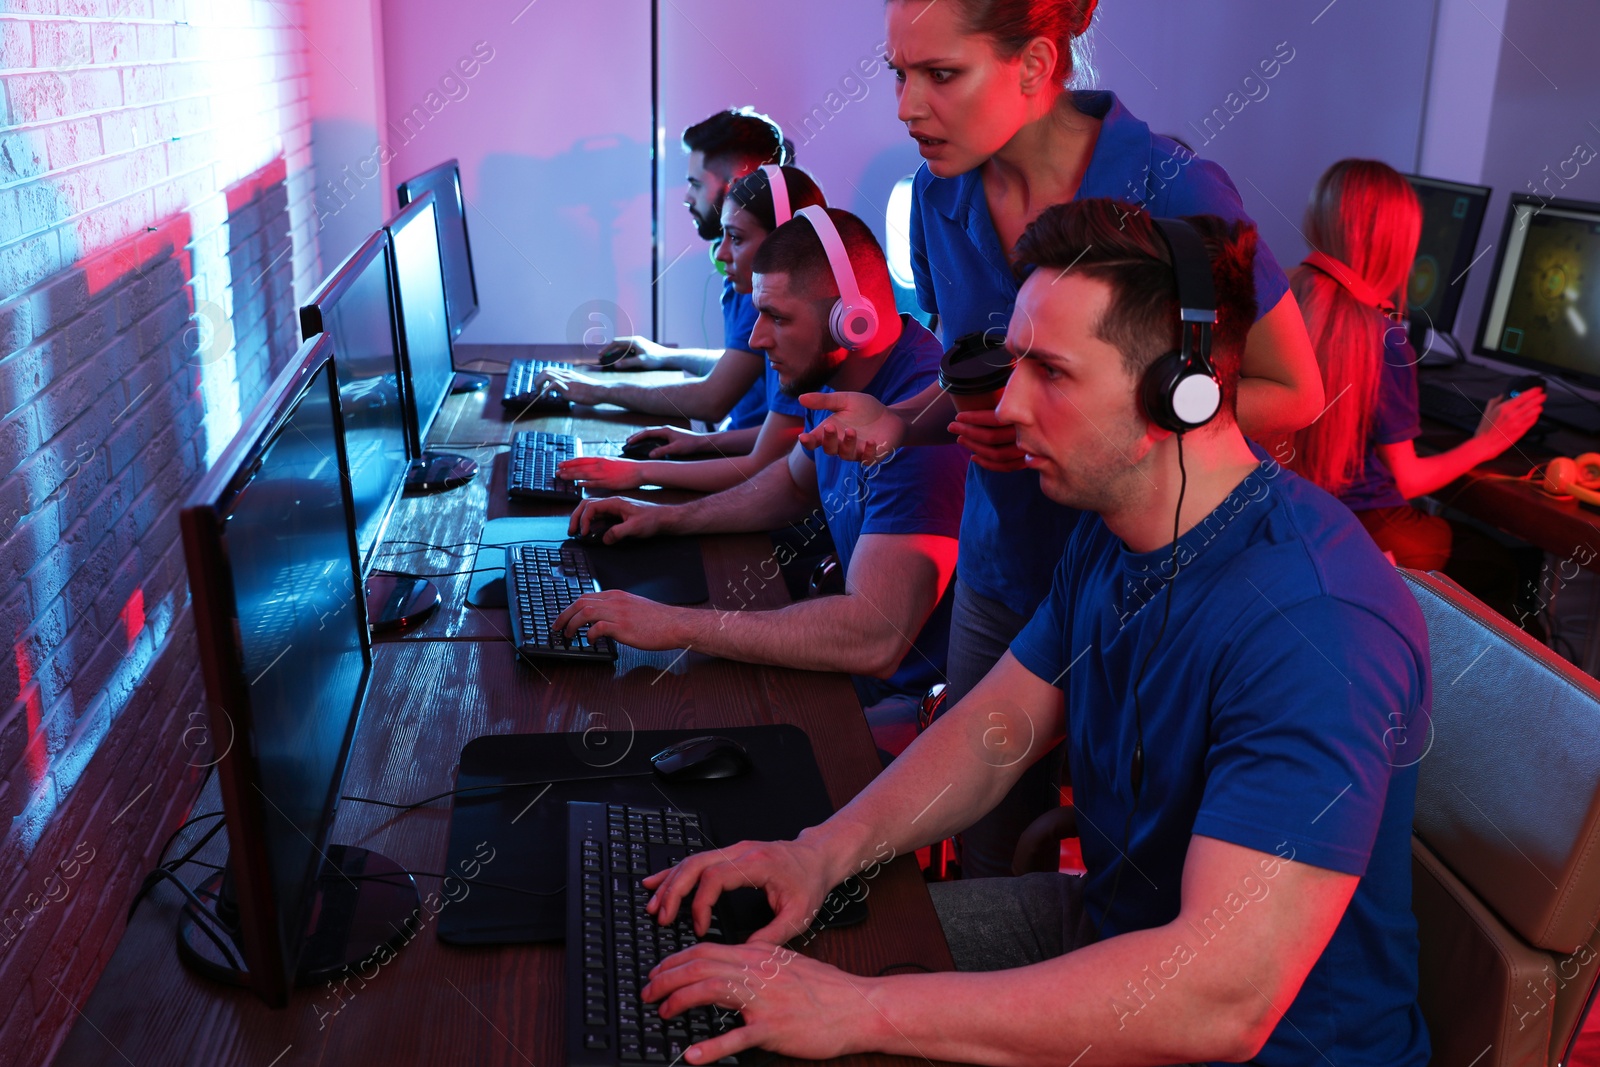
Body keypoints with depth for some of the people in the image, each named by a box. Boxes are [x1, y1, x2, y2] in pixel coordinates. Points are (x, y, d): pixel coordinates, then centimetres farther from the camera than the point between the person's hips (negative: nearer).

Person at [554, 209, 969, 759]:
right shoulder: (842, 380, 3)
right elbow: (797, 481, 25)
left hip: (921, 701, -9)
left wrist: (676, 625, -31)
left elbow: (876, 636, -37)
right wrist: (669, 518, 11)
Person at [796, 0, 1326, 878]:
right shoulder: (941, 197, -1)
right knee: (990, 862, 15)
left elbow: (1293, 394, -11)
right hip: (1002, 571, 5)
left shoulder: (1171, 194, -19)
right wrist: (899, 421, -9)